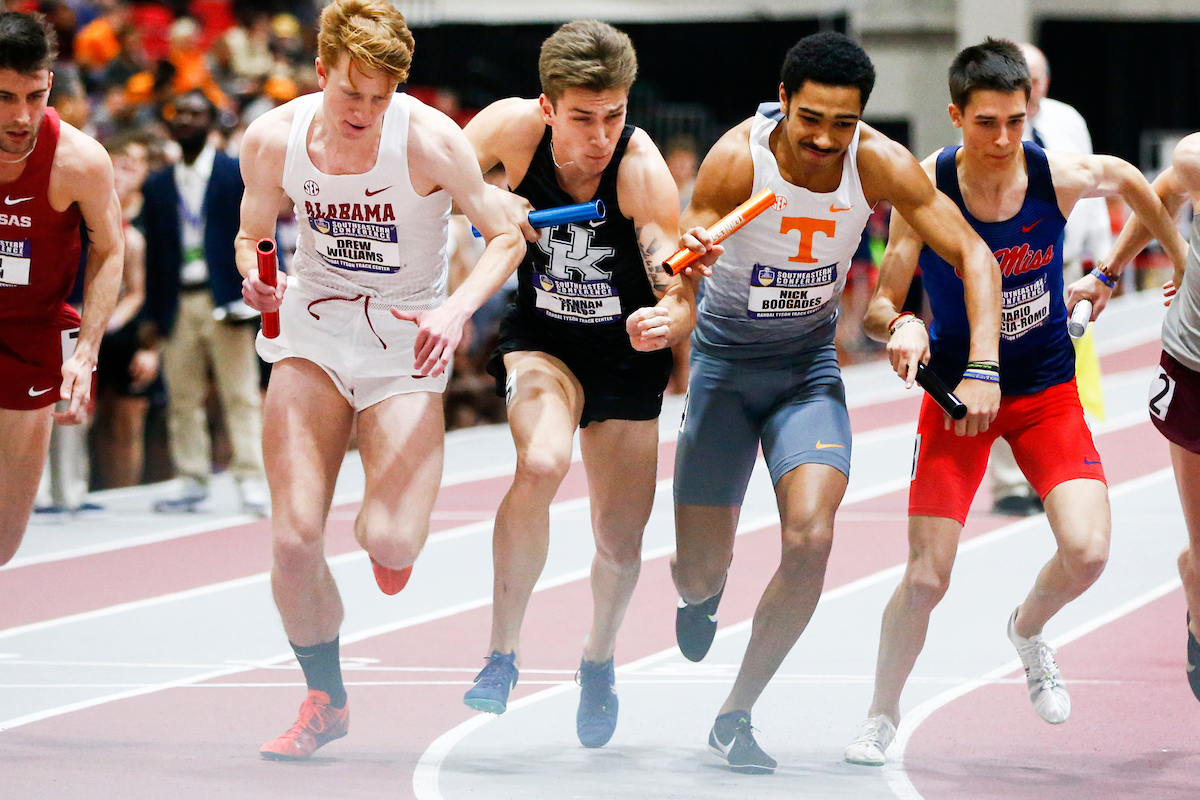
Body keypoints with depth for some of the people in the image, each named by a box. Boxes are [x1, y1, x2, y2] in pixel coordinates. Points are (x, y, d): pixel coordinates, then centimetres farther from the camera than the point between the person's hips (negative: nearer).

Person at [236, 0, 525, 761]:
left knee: (391, 557, -15)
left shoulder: (429, 139, -17)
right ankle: (325, 697, 14)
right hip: (312, 334, 2)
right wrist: (257, 277, -13)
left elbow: (507, 236, -9)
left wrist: (457, 310, -26)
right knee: (295, 540, -11)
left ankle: (388, 518, 25)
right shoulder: (272, 139, -8)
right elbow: (254, 234, 10)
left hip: (405, 345, -2)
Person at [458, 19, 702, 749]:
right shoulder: (514, 127, -21)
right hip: (541, 341, 0)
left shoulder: (643, 172, -27)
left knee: (621, 543, 6)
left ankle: (600, 659, 40)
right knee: (542, 464, -32)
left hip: (627, 358, 0)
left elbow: (682, 297, -32)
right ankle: (503, 654, -19)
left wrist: (666, 321, -52)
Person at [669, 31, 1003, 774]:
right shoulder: (738, 159, -26)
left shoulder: (879, 163, -19)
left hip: (810, 365, 1)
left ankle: (735, 717, -2)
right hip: (725, 358, -1)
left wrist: (983, 370, -28)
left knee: (810, 540, -20)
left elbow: (973, 254, -16)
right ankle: (704, 593, 45)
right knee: (700, 572, 3)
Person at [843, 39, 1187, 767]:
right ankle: (881, 718, 19)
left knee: (1087, 550, -18)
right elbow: (880, 305, -14)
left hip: (1046, 390, 1)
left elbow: (1128, 178, 9)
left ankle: (1029, 631, 18)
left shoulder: (1063, 175, -15)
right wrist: (899, 328, -37)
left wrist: (1178, 255, 21)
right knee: (926, 578, -7)